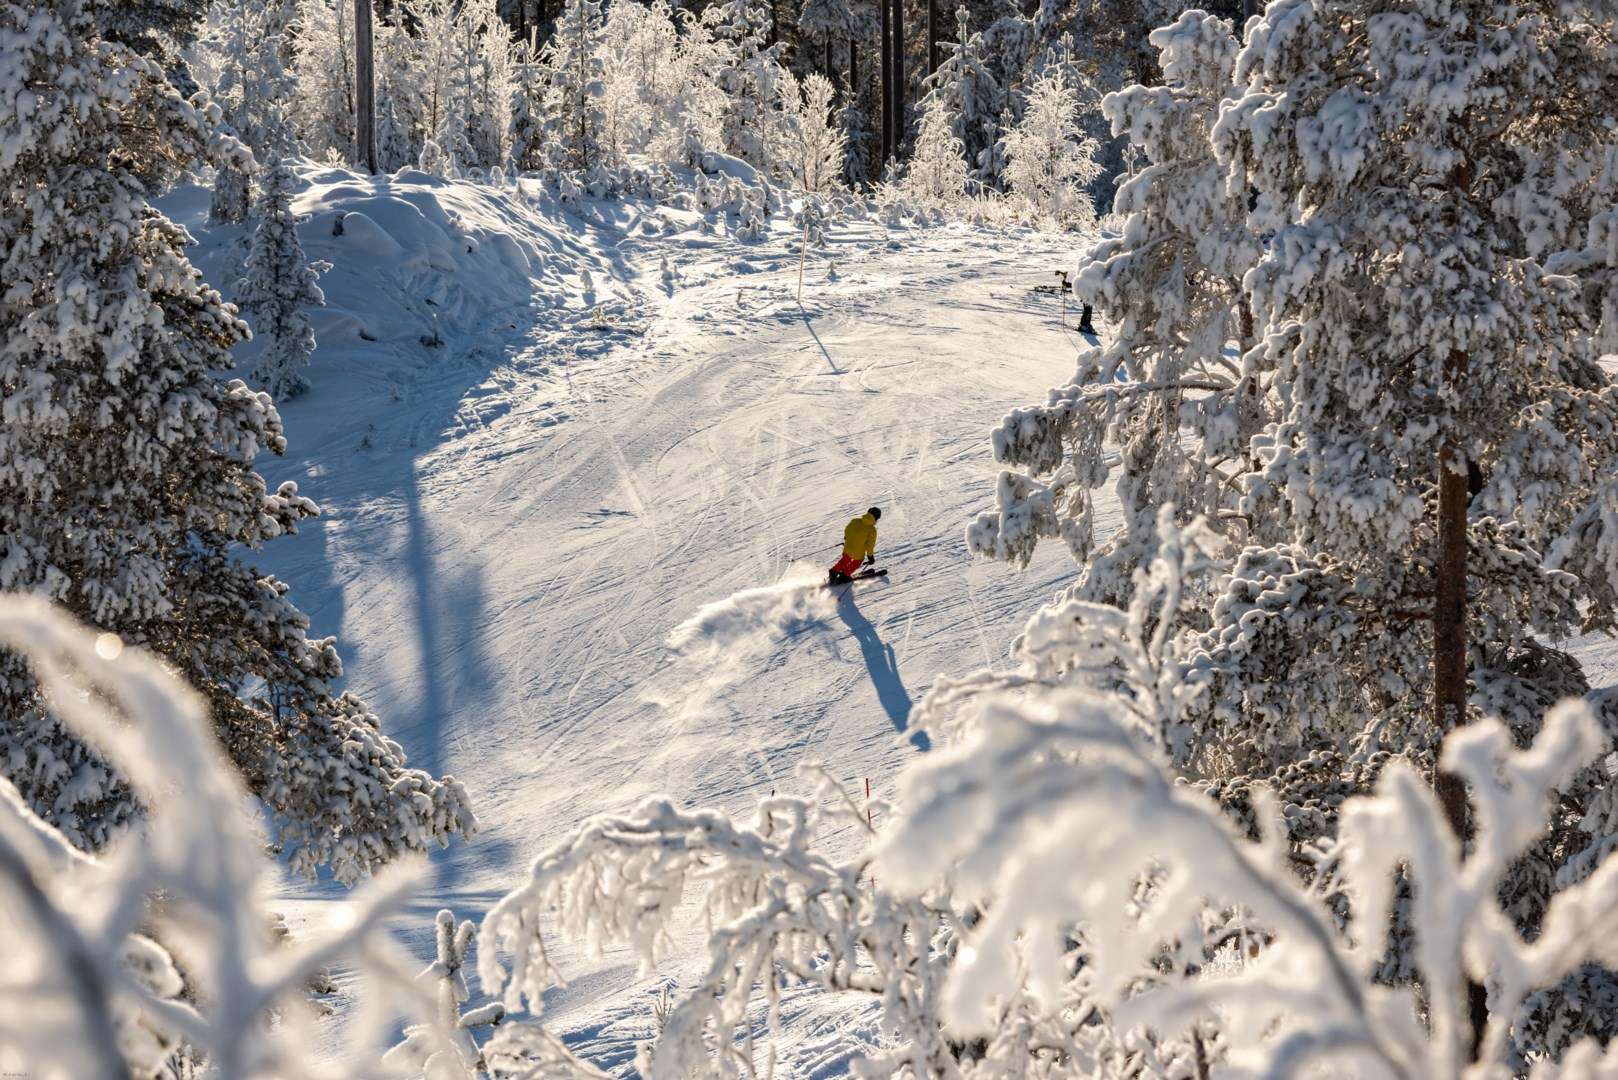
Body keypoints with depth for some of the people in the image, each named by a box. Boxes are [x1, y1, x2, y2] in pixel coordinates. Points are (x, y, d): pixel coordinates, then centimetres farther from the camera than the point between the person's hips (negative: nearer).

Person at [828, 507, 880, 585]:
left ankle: (834, 573, 32)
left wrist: (846, 538, 29)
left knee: (845, 560, 33)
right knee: (857, 562, 29)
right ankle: (844, 576, 34)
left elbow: (847, 530, 8)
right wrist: (870, 556, -2)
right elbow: (870, 545, -16)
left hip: (847, 548, 3)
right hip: (858, 553, -3)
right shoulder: (872, 530, -19)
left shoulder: (855, 521, -8)